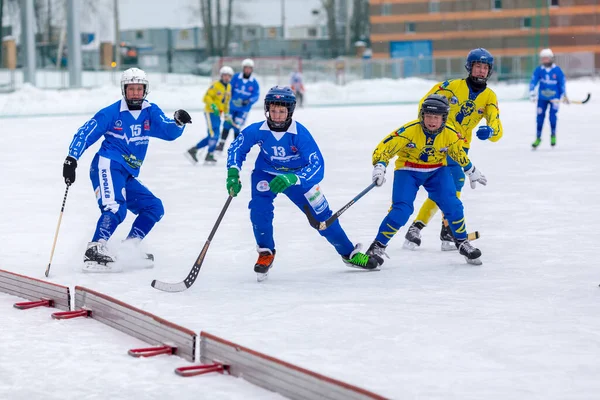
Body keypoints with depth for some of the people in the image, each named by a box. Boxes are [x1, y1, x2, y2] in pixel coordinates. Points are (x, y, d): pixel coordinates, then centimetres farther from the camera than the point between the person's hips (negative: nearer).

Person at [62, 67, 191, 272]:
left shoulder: (151, 112, 9)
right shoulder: (111, 113, -4)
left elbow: (169, 132, -2)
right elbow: (85, 134, -5)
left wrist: (178, 122, -25)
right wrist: (71, 159, -16)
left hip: (127, 177, 7)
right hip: (108, 166, -7)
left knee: (154, 208, 4)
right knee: (115, 207, -29)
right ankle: (95, 250, -41)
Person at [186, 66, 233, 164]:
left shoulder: (228, 87, 13)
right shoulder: (215, 85, -12)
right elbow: (206, 97, -17)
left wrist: (226, 113, 22)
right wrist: (213, 106, -30)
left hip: (217, 114, 9)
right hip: (210, 112, -9)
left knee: (211, 137, 7)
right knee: (214, 134, -16)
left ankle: (193, 150, 13)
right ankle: (209, 155, -6)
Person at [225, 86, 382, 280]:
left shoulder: (301, 134, -32)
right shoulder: (257, 130, -26)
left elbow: (317, 166, -37)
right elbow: (237, 148, -8)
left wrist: (292, 179, -53)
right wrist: (233, 173, -24)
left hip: (298, 175, -1)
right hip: (266, 173, 1)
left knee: (321, 215, 2)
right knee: (259, 207, -26)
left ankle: (349, 254, 22)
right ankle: (266, 252, -4)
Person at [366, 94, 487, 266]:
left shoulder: (451, 135, -15)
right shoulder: (408, 131, -27)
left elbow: (459, 153, 7)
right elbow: (384, 148, -25)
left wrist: (471, 171, 17)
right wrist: (379, 167, -41)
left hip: (437, 171, 3)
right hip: (408, 171, -3)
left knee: (452, 206, -9)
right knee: (401, 210, -19)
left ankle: (462, 243, 15)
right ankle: (378, 246, -6)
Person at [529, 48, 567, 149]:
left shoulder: (557, 70, -9)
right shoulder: (538, 70, -6)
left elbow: (562, 83, -2)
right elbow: (533, 82, -9)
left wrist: (564, 96, 1)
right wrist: (532, 93, -21)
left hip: (554, 97, -2)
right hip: (542, 97, 2)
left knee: (552, 115, -14)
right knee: (540, 116, -1)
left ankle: (553, 135, 7)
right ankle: (538, 138, 11)